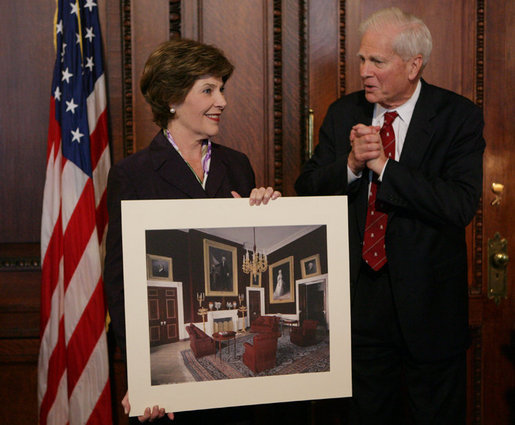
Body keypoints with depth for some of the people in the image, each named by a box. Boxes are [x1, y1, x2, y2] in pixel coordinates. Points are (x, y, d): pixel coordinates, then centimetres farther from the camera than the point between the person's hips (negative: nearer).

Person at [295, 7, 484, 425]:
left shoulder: (458, 116, -11)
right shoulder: (344, 113, 2)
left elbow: (461, 206, -22)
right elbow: (306, 191, -1)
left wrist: (384, 165, -23)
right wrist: (351, 164, -20)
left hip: (428, 301, -3)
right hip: (361, 300, 3)